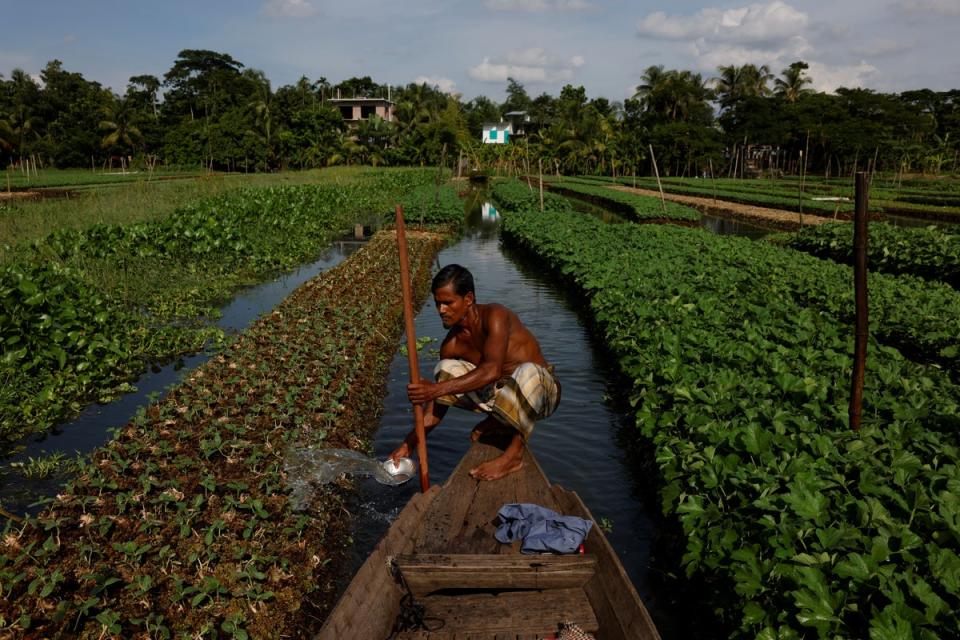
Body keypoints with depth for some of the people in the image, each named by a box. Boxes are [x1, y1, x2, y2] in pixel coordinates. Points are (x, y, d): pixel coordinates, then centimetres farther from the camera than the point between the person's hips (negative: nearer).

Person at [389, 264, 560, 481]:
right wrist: (409, 444, -8)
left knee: (527, 371, -41)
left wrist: (439, 388, -43)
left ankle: (514, 453, -21)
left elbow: (492, 370, -38)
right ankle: (498, 421, 3)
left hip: (542, 390, -5)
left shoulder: (495, 315, -22)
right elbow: (436, 408, 0)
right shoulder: (452, 344, -4)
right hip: (499, 394, 5)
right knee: (446, 369, -12)